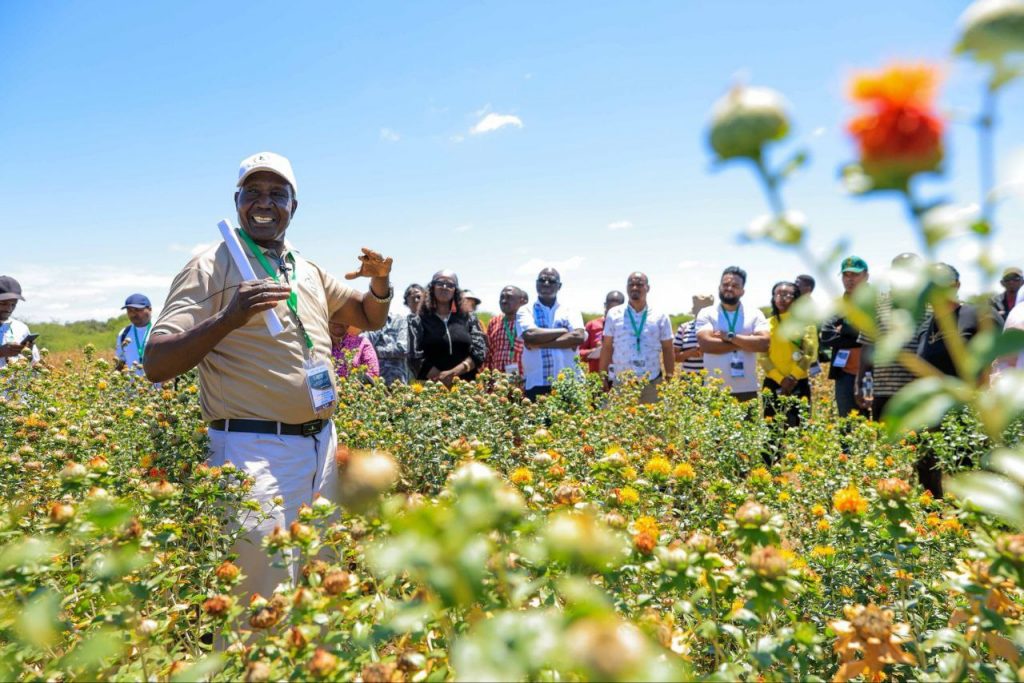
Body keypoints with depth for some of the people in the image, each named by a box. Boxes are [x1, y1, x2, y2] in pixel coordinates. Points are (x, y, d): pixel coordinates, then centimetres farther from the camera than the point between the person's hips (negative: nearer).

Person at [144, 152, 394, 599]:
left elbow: (371, 319, 24)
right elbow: (156, 365, -13)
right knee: (262, 602, -5)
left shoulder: (309, 271, 14)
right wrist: (228, 319, -29)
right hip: (255, 451, -7)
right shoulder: (211, 267, -6)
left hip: (322, 445, 7)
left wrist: (379, 281, 2)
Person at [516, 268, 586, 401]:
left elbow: (579, 337, -9)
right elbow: (530, 335, -11)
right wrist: (564, 331, -5)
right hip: (535, 384, -1)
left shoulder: (570, 311, 10)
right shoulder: (526, 311, 8)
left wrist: (540, 343, -10)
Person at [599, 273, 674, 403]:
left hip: (652, 384, 1)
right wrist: (604, 379, 2)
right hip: (620, 383, 0)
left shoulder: (660, 317, 5)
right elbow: (606, 349, 6)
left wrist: (669, 380, 3)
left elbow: (668, 350, 8)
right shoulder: (614, 314, 4)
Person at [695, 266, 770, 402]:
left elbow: (763, 343, -9)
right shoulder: (707, 314, 1)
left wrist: (730, 337, -14)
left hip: (747, 390, 2)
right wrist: (747, 342, -11)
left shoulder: (755, 314, 6)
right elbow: (706, 344, -15)